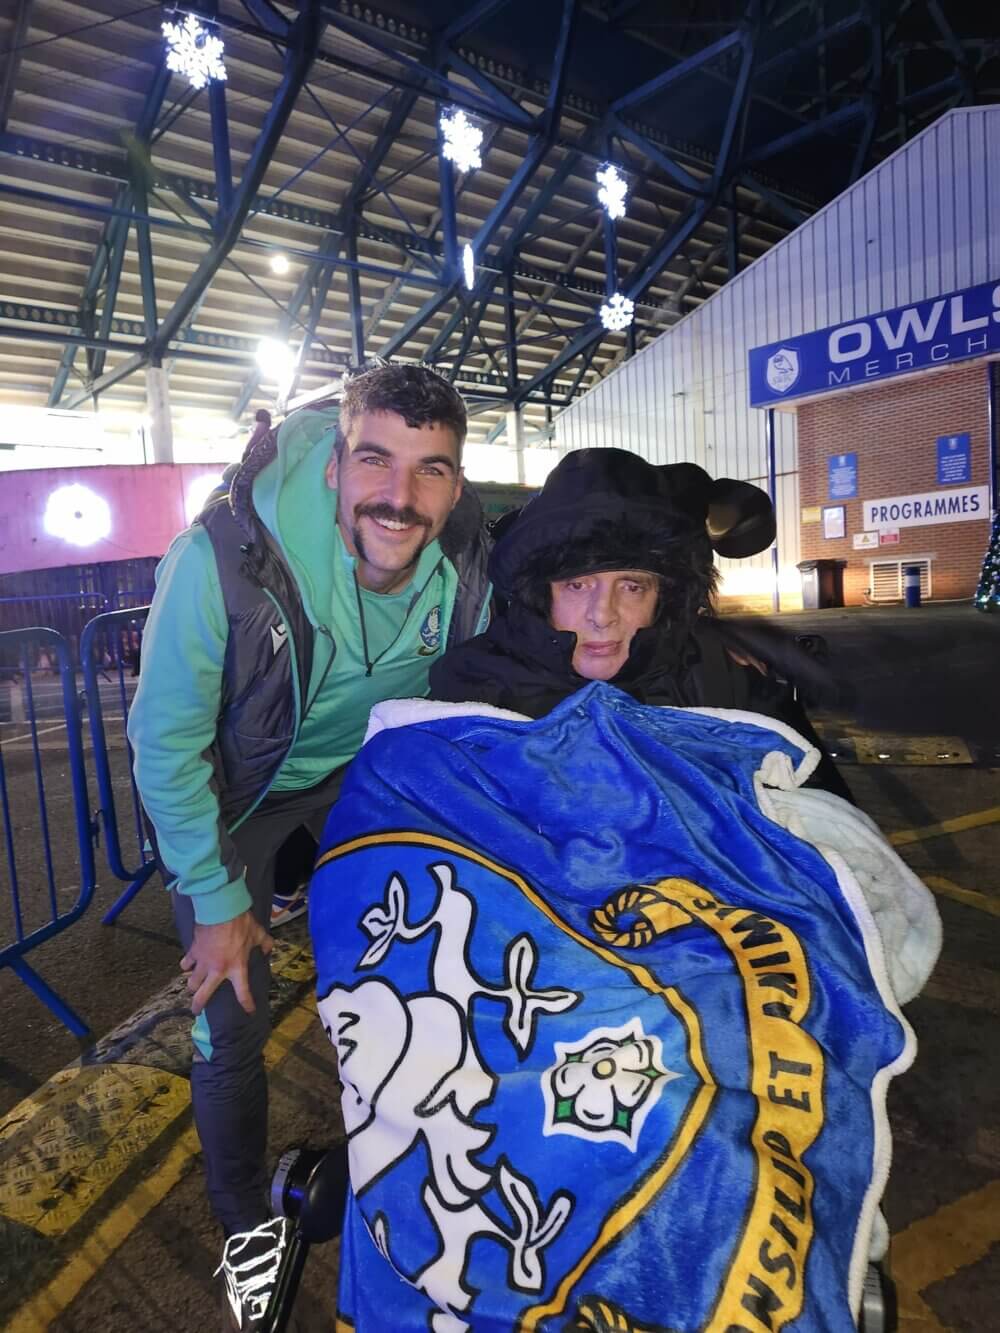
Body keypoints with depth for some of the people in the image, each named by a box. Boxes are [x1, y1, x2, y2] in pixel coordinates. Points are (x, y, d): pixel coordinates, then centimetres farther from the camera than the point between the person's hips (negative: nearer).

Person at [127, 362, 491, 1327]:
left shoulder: (469, 571, -23)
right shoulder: (226, 555, -35)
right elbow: (166, 741, -22)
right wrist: (217, 899, -15)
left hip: (365, 772, 3)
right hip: (234, 788, -3)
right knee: (231, 1031, 1)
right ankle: (249, 1240, 33)